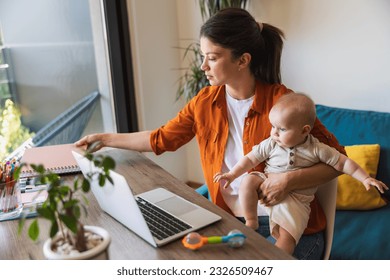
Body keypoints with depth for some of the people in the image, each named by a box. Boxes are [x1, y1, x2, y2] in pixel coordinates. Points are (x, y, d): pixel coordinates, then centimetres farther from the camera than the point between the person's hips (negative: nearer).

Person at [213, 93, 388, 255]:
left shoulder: (317, 149, -9)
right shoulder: (271, 144, -5)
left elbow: (343, 163, -3)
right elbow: (251, 159, 1)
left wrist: (366, 178, -9)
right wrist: (232, 175, -5)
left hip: (296, 199, -2)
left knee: (286, 237, -20)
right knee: (248, 181, -25)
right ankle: (251, 222, -8)